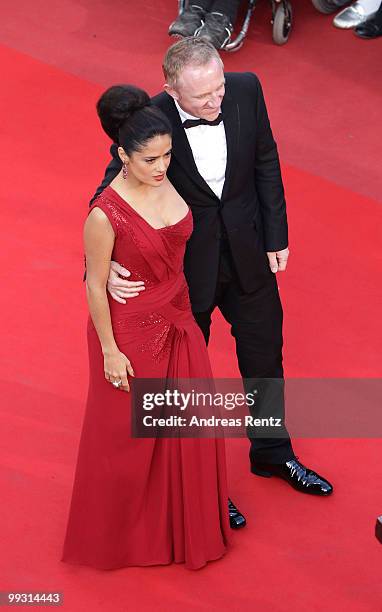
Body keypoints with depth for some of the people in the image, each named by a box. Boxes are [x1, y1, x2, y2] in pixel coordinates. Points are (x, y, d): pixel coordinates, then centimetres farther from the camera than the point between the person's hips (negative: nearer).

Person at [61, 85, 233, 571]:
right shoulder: (106, 214, -29)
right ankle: (122, 530, 39)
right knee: (128, 432, 14)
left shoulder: (167, 181, -9)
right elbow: (95, 285, -18)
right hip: (132, 330, -6)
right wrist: (110, 351, -11)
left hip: (177, 318, 7)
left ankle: (185, 520, 42)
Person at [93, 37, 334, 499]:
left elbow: (265, 162, -2)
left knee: (265, 354, 22)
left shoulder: (246, 89, -18)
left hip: (247, 253, 4)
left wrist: (276, 235, 1)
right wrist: (106, 264, -37)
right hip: (185, 265, -4)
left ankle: (272, 454, 47)